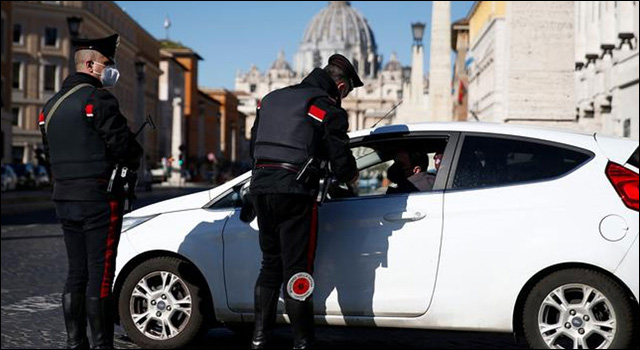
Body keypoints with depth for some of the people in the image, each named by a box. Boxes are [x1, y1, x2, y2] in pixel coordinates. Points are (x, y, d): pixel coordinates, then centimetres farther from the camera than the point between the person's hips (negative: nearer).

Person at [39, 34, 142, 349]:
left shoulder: (51, 105, 16)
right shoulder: (98, 98, -12)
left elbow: (50, 152, 17)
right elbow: (122, 144, -16)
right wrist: (134, 160, 3)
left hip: (65, 198, 8)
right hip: (99, 198, -8)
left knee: (77, 273, 12)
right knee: (100, 274, -4)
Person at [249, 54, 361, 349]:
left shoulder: (272, 98, 20)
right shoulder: (327, 107, -2)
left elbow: (253, 146, 23)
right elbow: (340, 158, -4)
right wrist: (351, 177, 16)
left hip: (260, 186, 6)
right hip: (295, 192, -6)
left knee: (270, 265, 18)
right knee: (297, 269, -1)